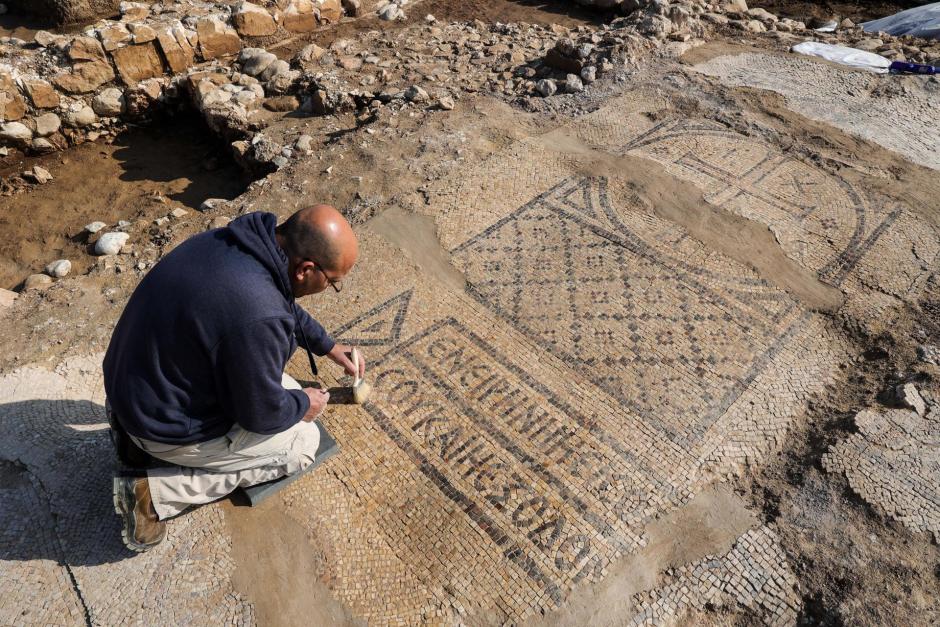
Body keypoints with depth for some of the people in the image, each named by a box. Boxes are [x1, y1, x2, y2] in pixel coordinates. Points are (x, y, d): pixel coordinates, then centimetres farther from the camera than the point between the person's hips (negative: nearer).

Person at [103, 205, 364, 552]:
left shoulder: (242, 237, -10)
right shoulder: (258, 318, -36)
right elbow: (262, 414, -20)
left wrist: (327, 345, 16)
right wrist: (304, 404, -1)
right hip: (167, 425, -8)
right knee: (303, 441, 4)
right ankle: (156, 492, 0)